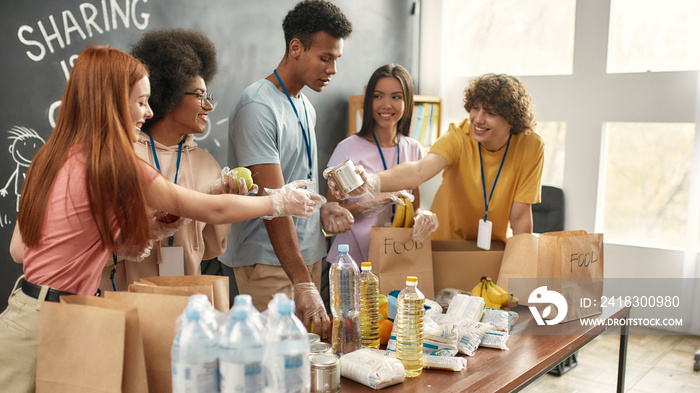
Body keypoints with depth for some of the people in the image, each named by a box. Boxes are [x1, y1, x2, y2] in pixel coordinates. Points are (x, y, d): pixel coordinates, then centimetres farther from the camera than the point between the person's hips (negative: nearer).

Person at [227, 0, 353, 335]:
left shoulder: (306, 106, 13)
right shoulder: (258, 108, -16)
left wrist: (323, 207, 3)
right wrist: (302, 283, -26)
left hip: (309, 255, 9)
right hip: (269, 263, -8)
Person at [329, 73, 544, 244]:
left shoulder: (531, 147, -13)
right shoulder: (459, 138, -18)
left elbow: (520, 217, -8)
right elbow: (419, 170, -37)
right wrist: (372, 182, -55)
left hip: (494, 251, 1)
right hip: (444, 246, -1)